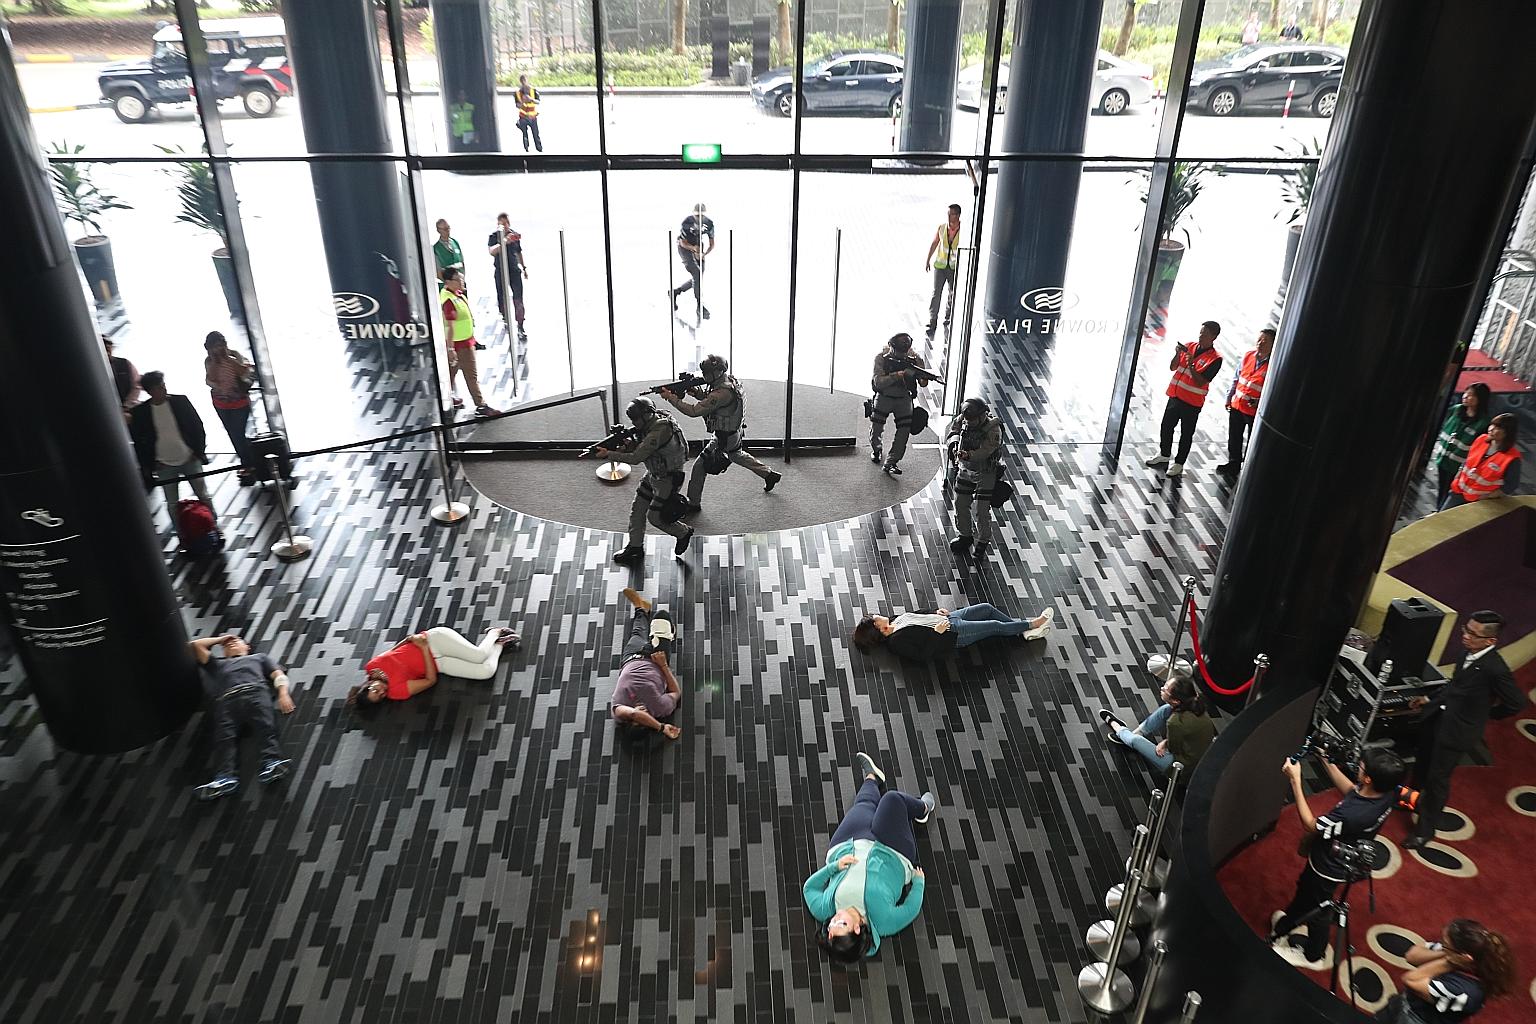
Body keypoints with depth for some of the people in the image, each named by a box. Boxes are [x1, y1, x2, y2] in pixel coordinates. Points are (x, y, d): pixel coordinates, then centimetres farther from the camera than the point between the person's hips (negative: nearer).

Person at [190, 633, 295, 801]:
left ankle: (272, 762, -54)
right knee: (224, 736, -27)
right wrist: (221, 639, 48)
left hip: (255, 692, -2)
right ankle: (225, 778, -48)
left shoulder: (259, 657, 38)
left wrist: (283, 693, 0)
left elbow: (278, 675, 21)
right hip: (226, 700, 2)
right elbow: (196, 645, 35)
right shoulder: (218, 664, 44)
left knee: (265, 725, -31)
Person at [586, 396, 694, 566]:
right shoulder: (649, 425, -1)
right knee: (637, 510, 10)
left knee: (655, 517, 1)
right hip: (653, 475, 9)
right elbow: (634, 446, 5)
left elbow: (636, 457, -32)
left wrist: (608, 454, -26)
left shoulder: (660, 430, -31)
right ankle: (635, 548, 23)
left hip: (668, 479, -9)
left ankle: (684, 533, 26)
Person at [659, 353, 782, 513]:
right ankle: (769, 475, 46)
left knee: (700, 465, -1)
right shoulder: (729, 381, -2)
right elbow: (708, 397, 11)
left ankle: (693, 503, 9)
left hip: (725, 437, -10)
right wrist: (694, 391, -9)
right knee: (737, 455, 35)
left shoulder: (722, 393, -32)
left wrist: (671, 397, -26)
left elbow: (694, 411, -32)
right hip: (735, 432, 10)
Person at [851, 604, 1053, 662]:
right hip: (952, 635, -8)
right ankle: (1032, 625, 17)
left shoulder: (895, 621, 2)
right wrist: (937, 632, -25)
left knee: (987, 609, 5)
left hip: (947, 619, 8)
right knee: (996, 626, -5)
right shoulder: (896, 642, -23)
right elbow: (923, 655, -27)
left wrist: (936, 612, 5)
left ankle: (1024, 628, 20)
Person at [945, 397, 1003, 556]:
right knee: (960, 504, 13)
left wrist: (968, 455, -49)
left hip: (986, 473, -6)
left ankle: (983, 541, 20)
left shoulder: (993, 429, -24)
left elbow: (985, 451, -32)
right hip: (965, 470, 6)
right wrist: (954, 443, -31)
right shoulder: (962, 420, -8)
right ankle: (965, 536, 33)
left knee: (982, 510, -1)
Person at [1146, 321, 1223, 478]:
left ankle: (1179, 463, 16)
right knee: (1166, 425, 17)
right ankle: (1164, 455, 35)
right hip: (1175, 395, 6)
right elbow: (1173, 367, 5)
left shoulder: (1215, 359, -13)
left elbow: (1200, 382, -19)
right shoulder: (1190, 346, 3)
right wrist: (1178, 354, -13)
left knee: (1186, 433, 5)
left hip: (1192, 402, -6)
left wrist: (1191, 365, -28)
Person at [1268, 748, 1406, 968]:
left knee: (1317, 911, 22)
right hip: (1345, 858, 7)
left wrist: (1295, 780, -28)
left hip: (1328, 867, -7)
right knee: (1304, 890, 32)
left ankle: (1314, 956, 49)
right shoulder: (1388, 792, -24)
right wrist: (1327, 762, -6)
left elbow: (1310, 824, -27)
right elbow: (1351, 790, -2)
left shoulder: (1351, 814, -46)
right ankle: (1284, 924, 59)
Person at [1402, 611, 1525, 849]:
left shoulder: (1495, 669, -28)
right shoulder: (1470, 652, -5)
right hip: (1439, 717, 8)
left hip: (1457, 730, -7)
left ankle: (1425, 830, 22)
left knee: (1437, 778, 5)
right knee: (1422, 762, 27)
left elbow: (1517, 703, -15)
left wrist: (1485, 714, -3)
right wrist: (1431, 700, 14)